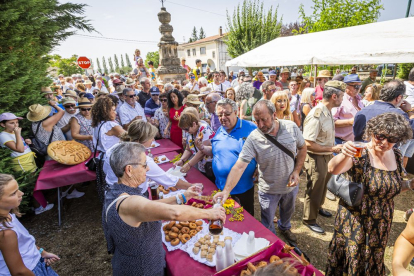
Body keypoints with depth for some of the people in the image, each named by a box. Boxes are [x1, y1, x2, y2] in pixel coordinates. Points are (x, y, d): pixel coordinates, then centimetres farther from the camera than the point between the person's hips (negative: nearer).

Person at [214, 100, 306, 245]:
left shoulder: (291, 127, -17)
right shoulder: (253, 138, -27)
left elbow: (302, 148, 0)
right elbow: (239, 166, -32)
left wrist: (296, 171, -10)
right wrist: (226, 190, -43)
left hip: (291, 185, 3)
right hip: (268, 189, -3)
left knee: (288, 211, 31)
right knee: (267, 225, 15)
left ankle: (285, 227, 65)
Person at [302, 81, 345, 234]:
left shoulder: (328, 112, 2)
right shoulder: (316, 116, -26)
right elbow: (308, 144, -28)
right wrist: (332, 149, -21)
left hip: (327, 156, 9)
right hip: (316, 158, -9)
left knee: (323, 186, 27)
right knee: (314, 191, 8)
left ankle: (318, 207, 52)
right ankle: (309, 220, 29)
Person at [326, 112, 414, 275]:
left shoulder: (396, 156, -2)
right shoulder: (359, 153, -21)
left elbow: (393, 186, 13)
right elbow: (332, 169, -40)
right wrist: (344, 155, -58)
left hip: (381, 224, 6)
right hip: (355, 221, -5)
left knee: (373, 261, 24)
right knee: (351, 258, 12)